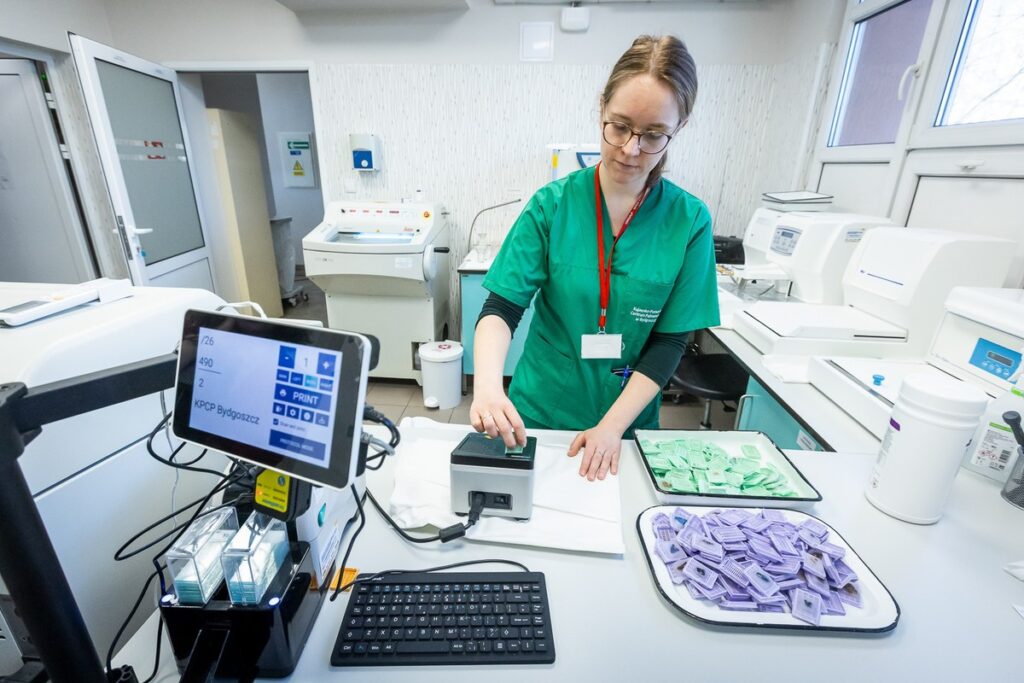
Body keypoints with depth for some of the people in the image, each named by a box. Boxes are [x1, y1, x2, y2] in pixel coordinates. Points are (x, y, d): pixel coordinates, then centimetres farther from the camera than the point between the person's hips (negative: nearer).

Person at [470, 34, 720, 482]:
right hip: (539, 412, 0)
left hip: (628, 419, 1)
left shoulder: (689, 221, -9)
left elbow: (670, 342, -8)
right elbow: (502, 307, -15)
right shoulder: (552, 203, -11)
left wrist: (612, 426, -17)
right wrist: (487, 385, -34)